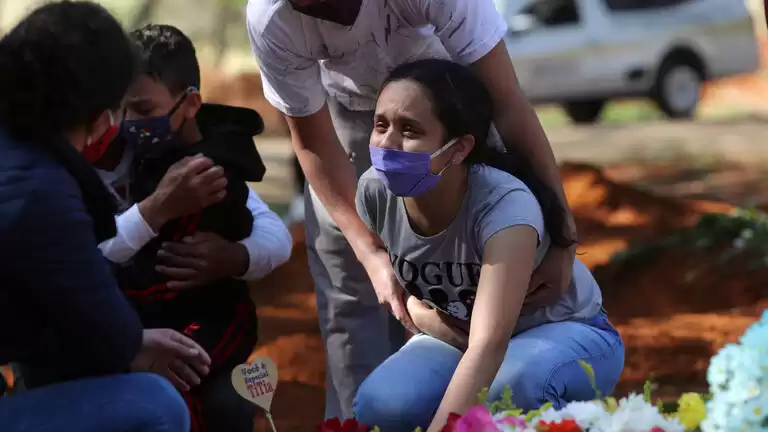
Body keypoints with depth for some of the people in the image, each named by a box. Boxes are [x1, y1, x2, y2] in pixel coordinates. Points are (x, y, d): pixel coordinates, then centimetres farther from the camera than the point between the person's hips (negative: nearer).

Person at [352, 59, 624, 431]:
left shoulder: (504, 206, -34)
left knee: (510, 387, -39)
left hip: (568, 335, -4)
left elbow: (490, 344, -43)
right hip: (458, 335, 4)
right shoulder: (375, 193, -18)